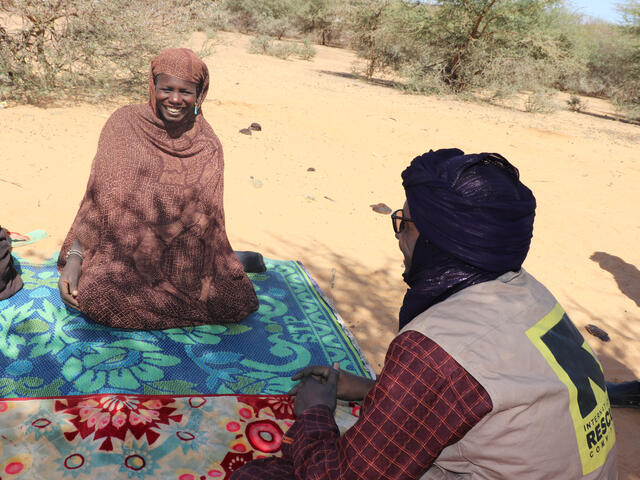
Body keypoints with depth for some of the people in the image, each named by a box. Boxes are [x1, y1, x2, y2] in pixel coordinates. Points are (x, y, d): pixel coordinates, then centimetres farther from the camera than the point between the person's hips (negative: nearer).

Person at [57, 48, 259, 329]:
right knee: (92, 296, -31)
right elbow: (99, 196, -5)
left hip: (188, 253, 1)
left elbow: (208, 219, 6)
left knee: (239, 303, -21)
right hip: (124, 249, 0)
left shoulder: (208, 146, 1)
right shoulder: (124, 124, -5)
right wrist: (74, 256, -14)